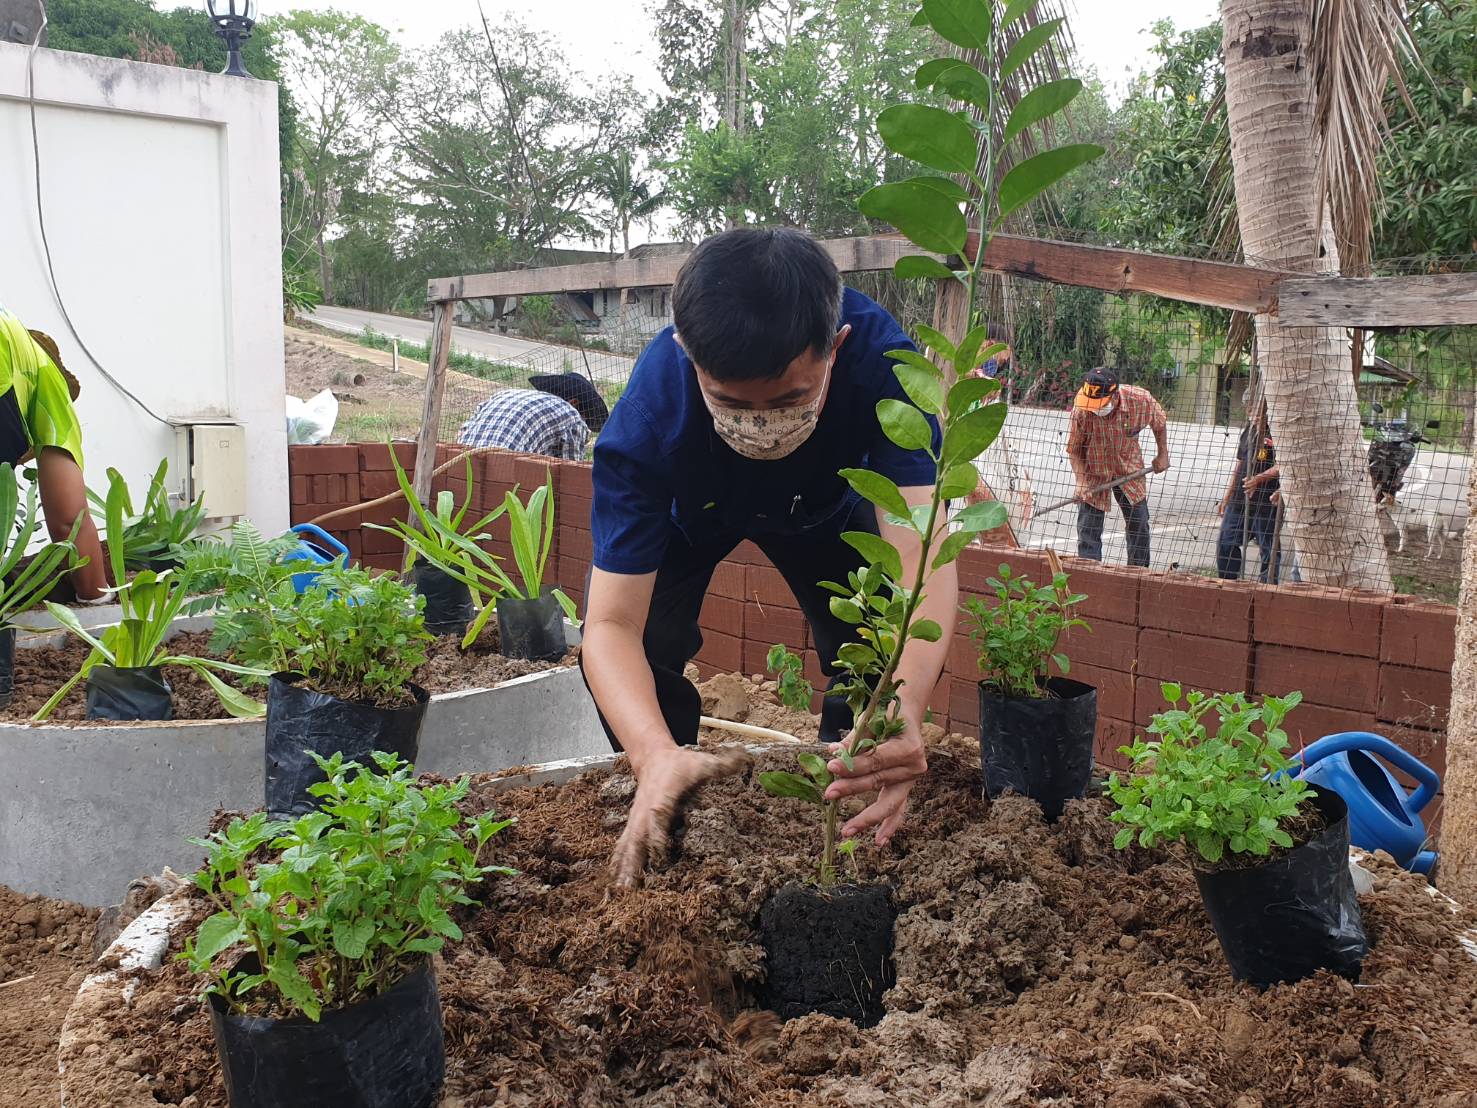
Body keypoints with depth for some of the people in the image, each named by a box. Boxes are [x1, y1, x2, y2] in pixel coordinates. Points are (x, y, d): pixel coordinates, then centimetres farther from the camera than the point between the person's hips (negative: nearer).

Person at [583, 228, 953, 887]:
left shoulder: (880, 359, -42)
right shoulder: (647, 419, -42)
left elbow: (922, 556, -49)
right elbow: (612, 625, -42)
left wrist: (905, 708, -67)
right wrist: (656, 758, -62)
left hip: (825, 505, 1)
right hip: (691, 508, -1)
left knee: (882, 659, -15)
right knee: (642, 650, -22)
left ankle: (851, 810, 17)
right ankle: (663, 811, 9)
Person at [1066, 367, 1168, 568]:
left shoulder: (1141, 399, -25)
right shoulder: (1082, 409, -29)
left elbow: (1159, 424, 0)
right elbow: (1073, 450, -16)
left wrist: (1163, 455, 3)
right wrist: (1081, 482, -26)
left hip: (1129, 470, 2)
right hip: (1093, 471, -2)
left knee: (1139, 525, 12)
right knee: (1088, 529, -7)